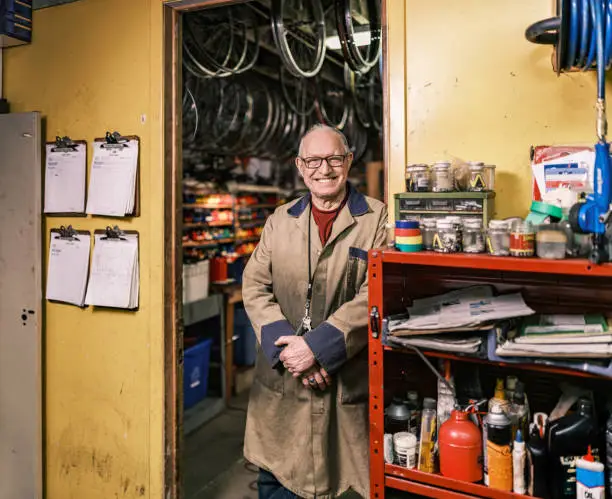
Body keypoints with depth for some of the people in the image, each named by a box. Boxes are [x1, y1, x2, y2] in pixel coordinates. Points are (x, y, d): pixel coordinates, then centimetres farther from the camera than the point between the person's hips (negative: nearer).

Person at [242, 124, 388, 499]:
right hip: (281, 379, 4)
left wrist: (316, 346, -17)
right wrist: (285, 346, -10)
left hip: (349, 380, -3)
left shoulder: (377, 219, -4)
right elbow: (255, 287, 5)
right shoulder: (280, 220, 10)